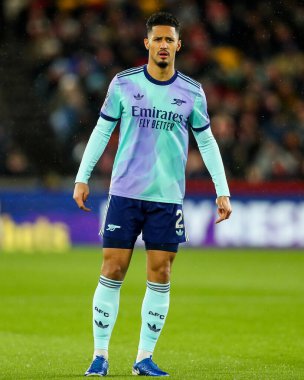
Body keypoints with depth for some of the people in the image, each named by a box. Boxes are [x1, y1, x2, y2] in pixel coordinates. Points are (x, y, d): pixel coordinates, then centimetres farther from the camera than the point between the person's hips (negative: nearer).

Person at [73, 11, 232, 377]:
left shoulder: (192, 92, 4)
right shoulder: (123, 84, 2)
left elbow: (206, 141, 11)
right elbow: (101, 130, 8)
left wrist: (222, 191, 7)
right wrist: (82, 178, 4)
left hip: (168, 197, 1)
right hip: (124, 194, -1)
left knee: (160, 278, -1)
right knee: (112, 272, -4)